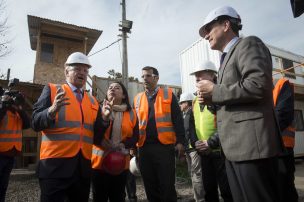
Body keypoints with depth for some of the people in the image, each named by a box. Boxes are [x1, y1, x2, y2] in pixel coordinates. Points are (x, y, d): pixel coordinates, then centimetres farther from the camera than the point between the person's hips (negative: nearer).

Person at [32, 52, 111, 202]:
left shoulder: (93, 101, 12)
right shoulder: (52, 90, 2)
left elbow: (96, 138, 10)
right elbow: (35, 123, -5)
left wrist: (104, 118, -7)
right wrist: (53, 110, -23)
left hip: (83, 166, 5)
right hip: (55, 164, -4)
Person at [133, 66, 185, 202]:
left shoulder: (169, 94, 3)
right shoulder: (137, 98, 12)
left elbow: (177, 119, -2)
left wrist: (180, 141, -9)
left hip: (164, 146, -3)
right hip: (144, 147, 4)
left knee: (167, 185, 5)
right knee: (150, 186, 13)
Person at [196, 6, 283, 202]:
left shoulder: (248, 44, -4)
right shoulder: (227, 57, 23)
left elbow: (259, 85, -22)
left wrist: (214, 90, -12)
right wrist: (211, 99, 7)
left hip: (251, 143, -9)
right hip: (235, 147, 9)